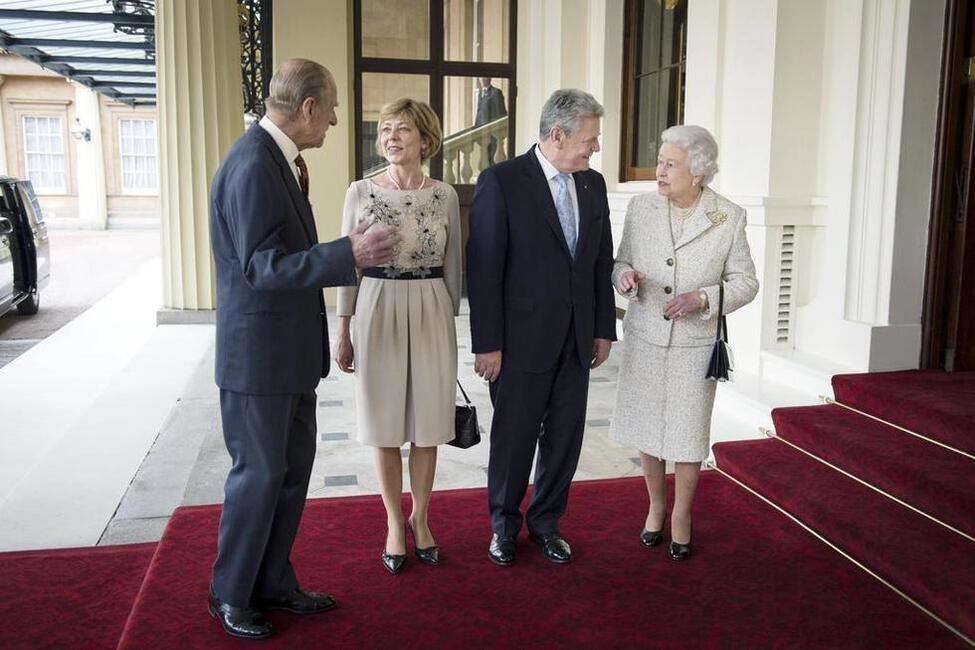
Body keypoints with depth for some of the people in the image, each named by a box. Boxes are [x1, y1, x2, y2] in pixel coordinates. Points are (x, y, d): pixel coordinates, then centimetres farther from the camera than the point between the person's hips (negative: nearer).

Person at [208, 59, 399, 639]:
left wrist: (351, 248, 10)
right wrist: (349, 254, -31)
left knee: (294, 468, 17)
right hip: (259, 353, -10)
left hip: (291, 351, 10)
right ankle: (230, 596, 26)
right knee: (259, 475, 5)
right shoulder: (253, 166, -21)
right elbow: (260, 267, -26)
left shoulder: (278, 159, 11)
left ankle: (274, 584, 34)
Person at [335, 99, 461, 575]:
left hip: (431, 317, 1)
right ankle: (394, 522, 27)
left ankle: (420, 518, 29)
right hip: (377, 313, 0)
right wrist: (343, 331, 2)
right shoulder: (360, 192, 0)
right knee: (385, 427, 8)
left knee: (427, 426, 9)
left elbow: (452, 268, 8)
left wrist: (448, 321, 10)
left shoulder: (445, 196, 1)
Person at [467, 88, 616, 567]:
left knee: (565, 437, 13)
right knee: (513, 437, 9)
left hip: (576, 341, 5)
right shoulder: (500, 182, -10)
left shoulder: (593, 184, 8)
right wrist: (487, 343, -13)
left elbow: (602, 262, 13)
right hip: (522, 341, -5)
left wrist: (604, 329, 10)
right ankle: (504, 526, 30)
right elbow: (484, 268, -12)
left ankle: (545, 523, 33)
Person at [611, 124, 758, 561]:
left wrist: (703, 299, -19)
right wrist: (625, 276, -15)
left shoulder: (729, 218, -7)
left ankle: (681, 514, 30)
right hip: (645, 339, 2)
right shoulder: (641, 208, -1)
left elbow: (745, 282, -2)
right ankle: (656, 505, 35)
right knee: (647, 429, 12)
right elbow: (620, 262, 8)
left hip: (694, 345, -2)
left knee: (688, 435, 7)